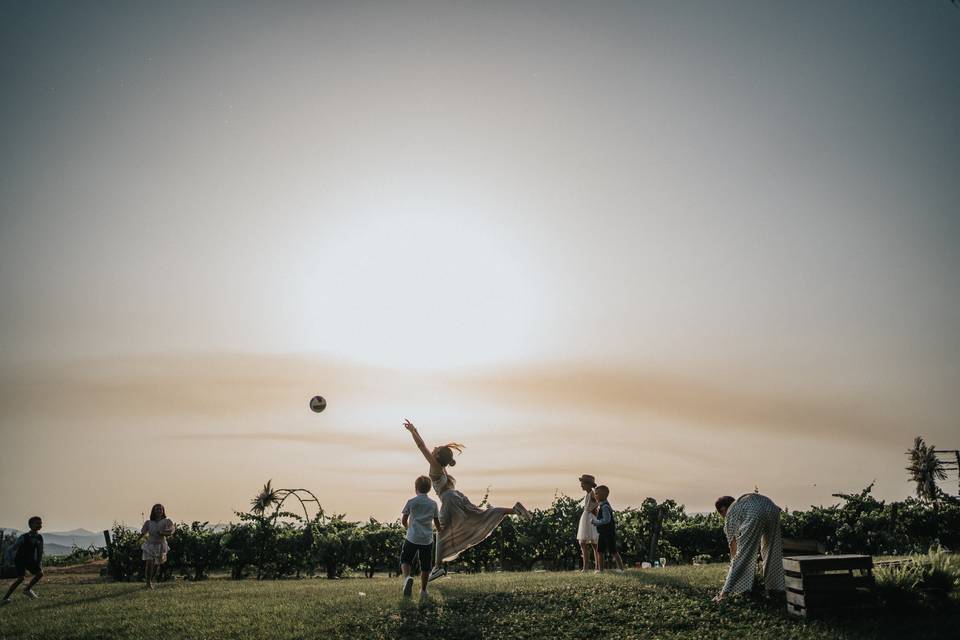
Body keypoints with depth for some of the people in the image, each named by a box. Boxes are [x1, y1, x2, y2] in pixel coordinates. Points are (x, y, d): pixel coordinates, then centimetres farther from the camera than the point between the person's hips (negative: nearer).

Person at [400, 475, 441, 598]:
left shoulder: (411, 502, -2)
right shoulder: (433, 504, 4)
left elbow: (404, 520, 4)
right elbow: (437, 522, 10)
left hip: (412, 537, -2)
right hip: (427, 539, 2)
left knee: (405, 560, 9)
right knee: (425, 566, 12)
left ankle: (407, 577, -18)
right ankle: (423, 590, 18)